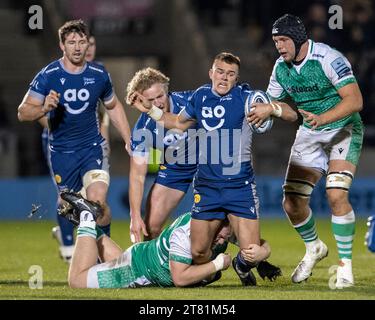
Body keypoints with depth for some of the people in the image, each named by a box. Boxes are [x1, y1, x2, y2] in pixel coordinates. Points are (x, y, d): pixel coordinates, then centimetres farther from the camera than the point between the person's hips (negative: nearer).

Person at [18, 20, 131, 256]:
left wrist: (129, 141, 13)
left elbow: (113, 107, 16)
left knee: (98, 201, -18)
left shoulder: (99, 75, -2)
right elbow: (23, 112, -13)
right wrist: (44, 108, -34)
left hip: (93, 147, 0)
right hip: (62, 152, 0)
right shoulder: (48, 76, -10)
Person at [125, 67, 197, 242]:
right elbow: (137, 175, -20)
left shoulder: (190, 102, -27)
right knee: (150, 228, -1)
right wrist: (135, 217, -26)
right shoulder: (142, 129, -22)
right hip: (173, 168, 1)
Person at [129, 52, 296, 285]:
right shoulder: (200, 97, 7)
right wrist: (150, 109, 18)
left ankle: (242, 267, 27)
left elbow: (291, 115, -9)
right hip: (207, 187, 3)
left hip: (240, 186, -3)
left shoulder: (245, 97, -5)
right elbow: (179, 123, 27)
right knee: (198, 253, 0)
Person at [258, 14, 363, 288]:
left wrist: (322, 118, -40)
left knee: (336, 194, -24)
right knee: (292, 202, -2)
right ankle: (314, 249, 27)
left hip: (343, 129, -6)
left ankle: (345, 265, -11)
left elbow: (355, 100, -28)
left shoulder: (328, 59, -23)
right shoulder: (281, 67, -2)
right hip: (309, 133, 6)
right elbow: (273, 103, 12)